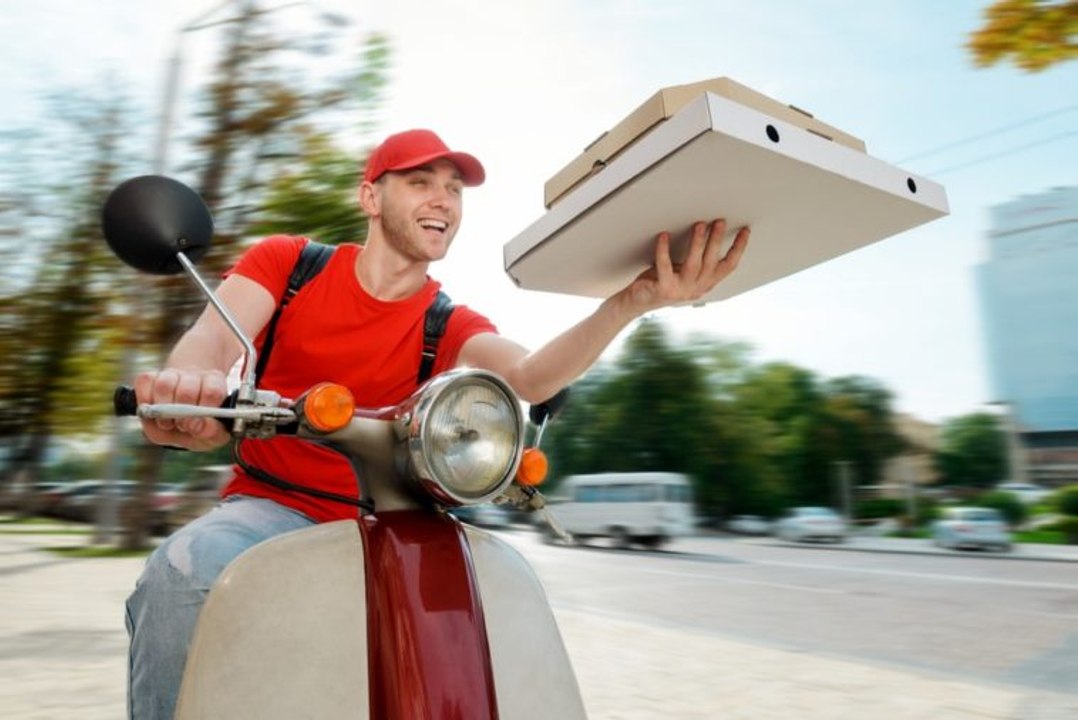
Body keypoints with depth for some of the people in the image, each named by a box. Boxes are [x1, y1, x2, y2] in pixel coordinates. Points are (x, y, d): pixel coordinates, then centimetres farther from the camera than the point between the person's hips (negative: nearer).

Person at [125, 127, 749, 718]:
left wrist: (633, 300, -39)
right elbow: (214, 337, -15)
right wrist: (188, 381, -42)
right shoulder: (287, 261, 1)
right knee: (185, 568, -32)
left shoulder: (451, 326, 0)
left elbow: (528, 377, -21)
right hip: (270, 508, -1)